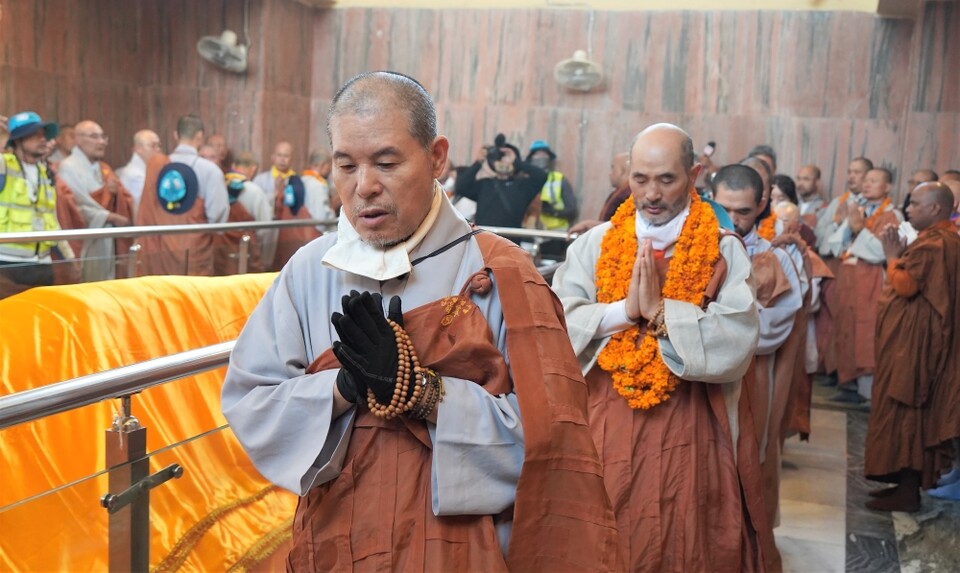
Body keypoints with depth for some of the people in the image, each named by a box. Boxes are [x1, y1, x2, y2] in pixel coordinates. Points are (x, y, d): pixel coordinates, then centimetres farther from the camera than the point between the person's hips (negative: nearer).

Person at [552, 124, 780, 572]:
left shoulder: (723, 252, -2)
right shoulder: (593, 245, 3)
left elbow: (738, 342, -15)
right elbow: (555, 328, -8)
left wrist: (660, 310, -18)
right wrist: (624, 309, -18)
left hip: (689, 434, -1)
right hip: (608, 431, 2)